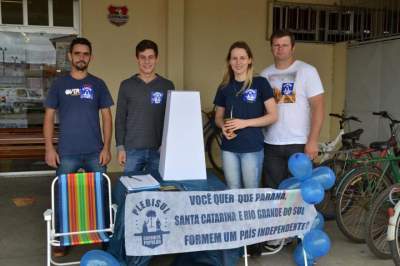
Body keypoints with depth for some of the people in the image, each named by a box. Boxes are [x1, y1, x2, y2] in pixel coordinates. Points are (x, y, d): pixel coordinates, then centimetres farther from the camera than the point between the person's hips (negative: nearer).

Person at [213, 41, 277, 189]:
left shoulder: (260, 83, -4)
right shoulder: (224, 87, 8)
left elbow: (273, 116, -6)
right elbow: (218, 117, 15)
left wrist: (245, 123, -16)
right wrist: (223, 126, -7)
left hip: (252, 148, -3)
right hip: (229, 148, 4)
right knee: (232, 191, 10)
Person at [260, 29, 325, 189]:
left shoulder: (307, 71, -2)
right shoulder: (265, 74, 9)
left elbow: (318, 107, -7)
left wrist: (313, 141, -13)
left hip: (299, 144, -3)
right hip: (271, 144, 4)